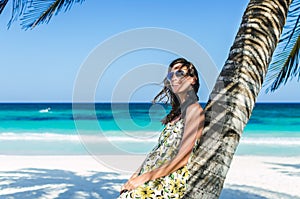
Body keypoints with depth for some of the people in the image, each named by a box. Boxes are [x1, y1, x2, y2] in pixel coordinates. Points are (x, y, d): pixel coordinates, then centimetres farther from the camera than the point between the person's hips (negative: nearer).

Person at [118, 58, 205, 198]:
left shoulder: (194, 109, -6)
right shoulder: (177, 113, 20)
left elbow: (183, 158, -14)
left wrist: (146, 177, -13)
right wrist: (135, 176, 6)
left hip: (172, 181, -8)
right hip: (155, 179, 8)